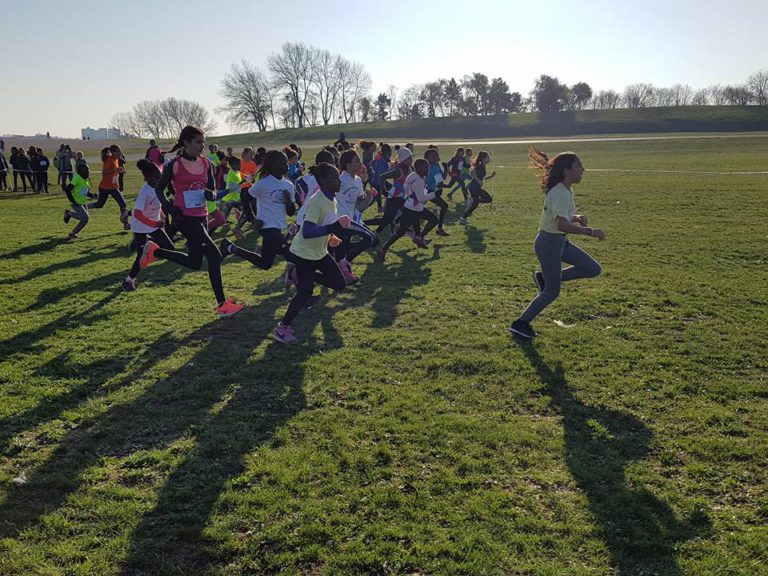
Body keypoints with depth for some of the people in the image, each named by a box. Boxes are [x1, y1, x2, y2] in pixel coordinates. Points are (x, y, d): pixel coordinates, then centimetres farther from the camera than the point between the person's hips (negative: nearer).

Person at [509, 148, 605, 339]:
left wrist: (577, 218, 1)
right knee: (552, 292, 1)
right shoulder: (560, 194, -23)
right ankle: (521, 324, 14)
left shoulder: (566, 191, 8)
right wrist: (590, 231, -29)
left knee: (594, 269, 8)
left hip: (560, 242, 9)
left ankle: (545, 278, 13)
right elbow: (562, 225, -33)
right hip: (549, 243, -9)